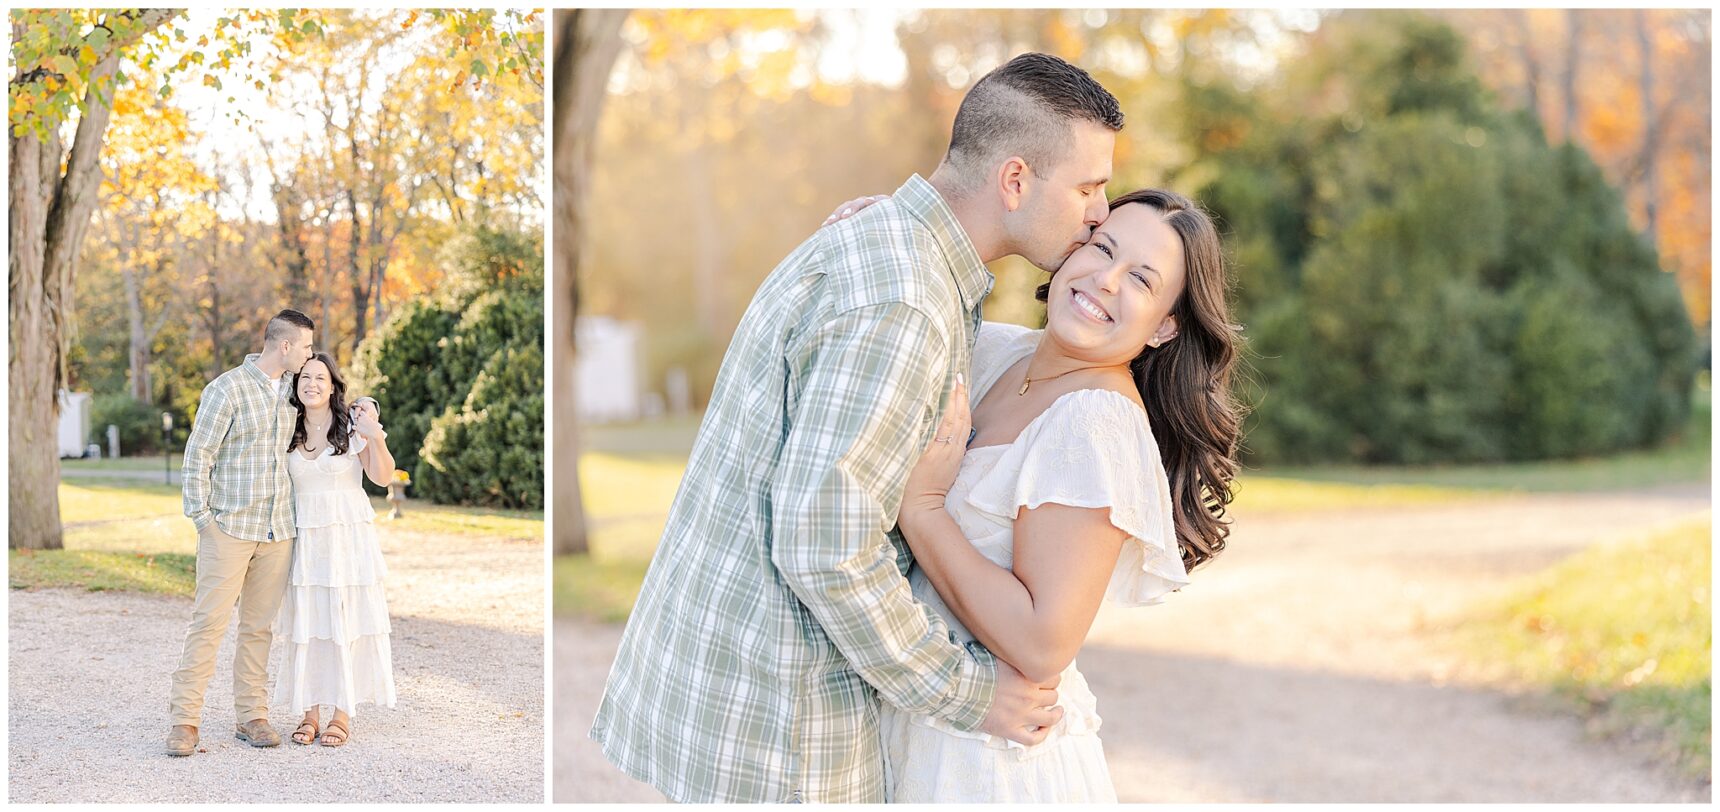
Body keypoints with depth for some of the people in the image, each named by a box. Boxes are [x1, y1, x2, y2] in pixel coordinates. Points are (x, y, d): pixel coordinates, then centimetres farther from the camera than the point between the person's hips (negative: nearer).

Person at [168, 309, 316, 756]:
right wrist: (201, 515, -10)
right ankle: (184, 721, -3)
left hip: (277, 532, 6)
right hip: (229, 529, -6)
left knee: (259, 626, 9)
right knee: (208, 623, -6)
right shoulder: (227, 388, -8)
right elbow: (197, 455, -7)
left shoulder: (290, 391, 12)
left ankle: (252, 716, 14)